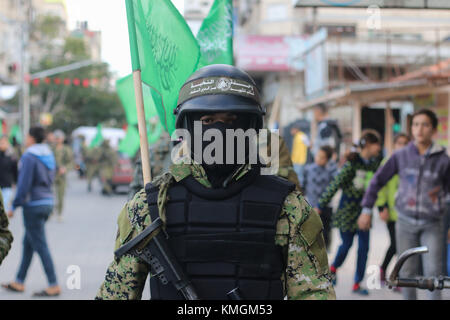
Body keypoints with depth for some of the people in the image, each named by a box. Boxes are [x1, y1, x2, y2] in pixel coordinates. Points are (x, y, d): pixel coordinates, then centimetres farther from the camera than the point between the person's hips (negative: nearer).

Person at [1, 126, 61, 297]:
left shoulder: (29, 157, -14)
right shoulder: (49, 156, 11)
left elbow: (24, 184, -18)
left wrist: (14, 206, -10)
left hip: (33, 204, -9)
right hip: (47, 201, 9)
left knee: (40, 246, -5)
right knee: (28, 244, 15)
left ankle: (54, 286, -6)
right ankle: (19, 282, 22)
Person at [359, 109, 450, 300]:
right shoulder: (401, 156, -2)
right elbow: (378, 180, 5)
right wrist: (367, 210, 2)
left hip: (432, 224, -1)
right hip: (406, 222, 1)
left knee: (433, 271, -6)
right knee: (407, 271, 7)